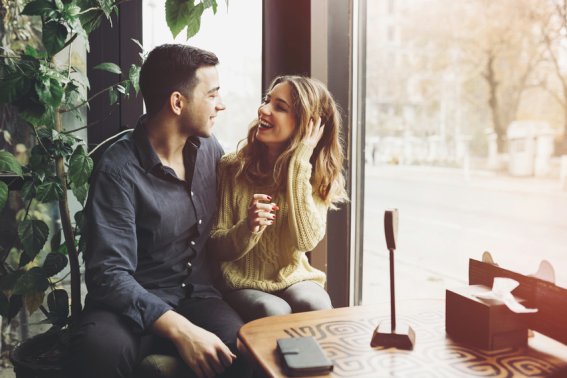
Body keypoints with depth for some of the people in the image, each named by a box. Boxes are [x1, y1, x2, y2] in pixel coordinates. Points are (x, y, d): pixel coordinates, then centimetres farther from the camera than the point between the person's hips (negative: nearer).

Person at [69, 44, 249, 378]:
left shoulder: (209, 148, 4)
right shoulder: (119, 170, -14)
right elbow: (110, 273, -19)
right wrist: (180, 329, -30)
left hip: (197, 295, 4)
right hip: (134, 304, -3)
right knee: (100, 349, -35)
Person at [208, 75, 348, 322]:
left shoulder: (317, 176, -3)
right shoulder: (232, 167, -6)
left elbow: (306, 241, -20)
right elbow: (217, 247, -4)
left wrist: (299, 163, -20)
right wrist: (247, 230, -28)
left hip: (294, 280, 1)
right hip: (242, 285, -1)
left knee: (315, 307, -30)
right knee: (275, 313, -31)